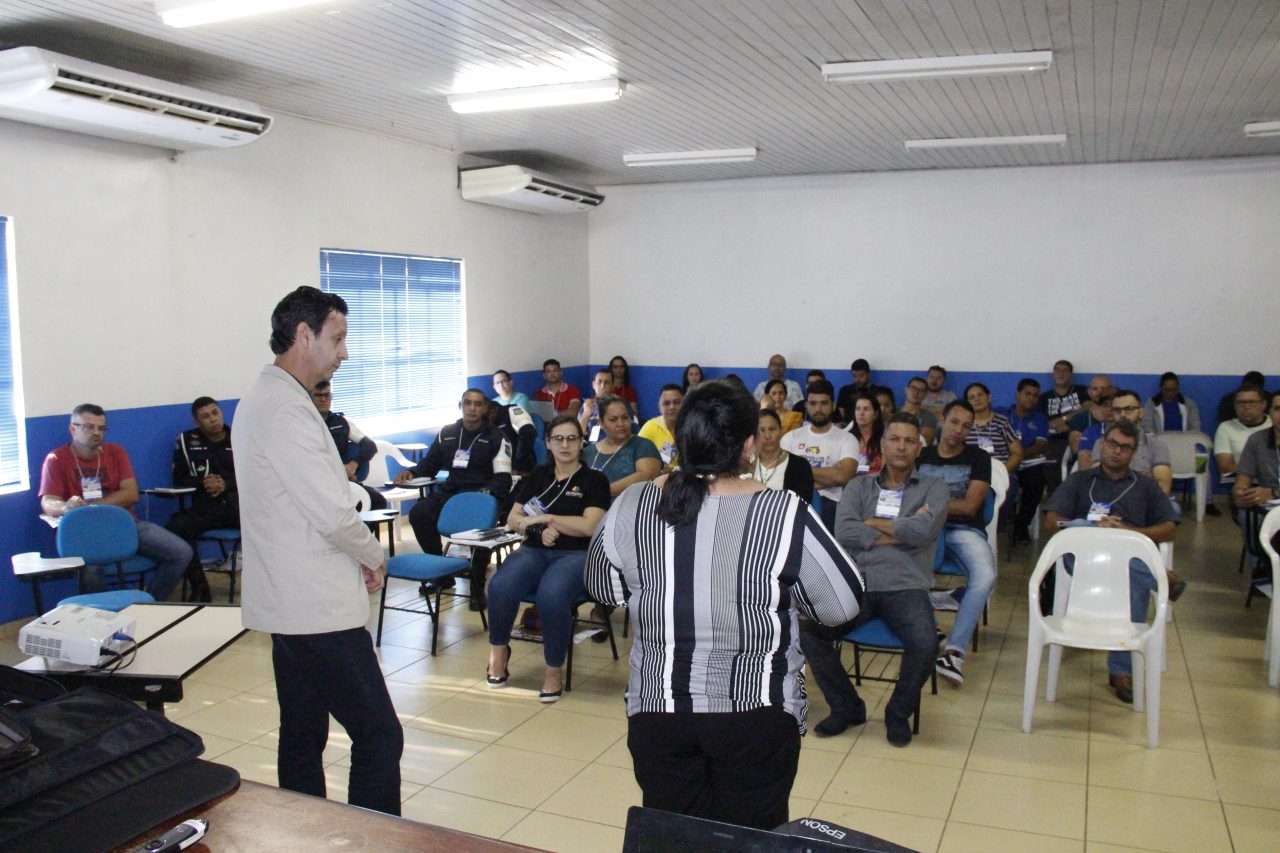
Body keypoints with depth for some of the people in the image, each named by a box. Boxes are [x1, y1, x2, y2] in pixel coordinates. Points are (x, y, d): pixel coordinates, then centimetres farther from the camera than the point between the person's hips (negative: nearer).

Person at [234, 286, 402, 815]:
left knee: (303, 734, 17)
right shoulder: (285, 408, -19)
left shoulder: (266, 398, 14)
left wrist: (358, 555, 9)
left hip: (292, 601, 11)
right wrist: (374, 556, -4)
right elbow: (331, 514, -22)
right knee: (379, 735, -6)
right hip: (317, 606, -11)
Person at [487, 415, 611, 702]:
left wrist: (544, 518, -5)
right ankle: (499, 650, -1)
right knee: (500, 587, -30)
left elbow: (589, 526, -6)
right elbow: (513, 519, 13)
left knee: (551, 595, -37)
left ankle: (555, 669, -15)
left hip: (576, 554, -3)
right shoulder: (538, 476, 18)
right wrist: (541, 529, -7)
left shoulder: (594, 480, 6)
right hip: (534, 550, 3)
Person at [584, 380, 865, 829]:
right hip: (756, 715, -2)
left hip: (657, 711, 2)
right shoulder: (783, 513, -16)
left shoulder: (632, 506, -7)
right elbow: (844, 603, -7)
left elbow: (603, 589, 7)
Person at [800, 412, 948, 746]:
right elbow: (842, 532, -2)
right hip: (857, 584, 2)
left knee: (925, 644, -31)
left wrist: (874, 523, 2)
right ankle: (847, 706, 3)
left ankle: (899, 713, 2)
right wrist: (901, 531, -4)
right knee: (806, 630, -23)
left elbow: (924, 531, -9)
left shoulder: (933, 488, 13)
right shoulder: (860, 486, 17)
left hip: (906, 587, -1)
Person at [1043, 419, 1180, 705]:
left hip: (1132, 555, 0)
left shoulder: (1146, 486, 27)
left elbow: (1168, 531, 13)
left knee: (1135, 582, -36)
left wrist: (1128, 531, -5)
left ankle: (1121, 670, -34)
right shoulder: (1079, 481, 23)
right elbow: (1051, 523, 10)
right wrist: (1091, 528, -7)